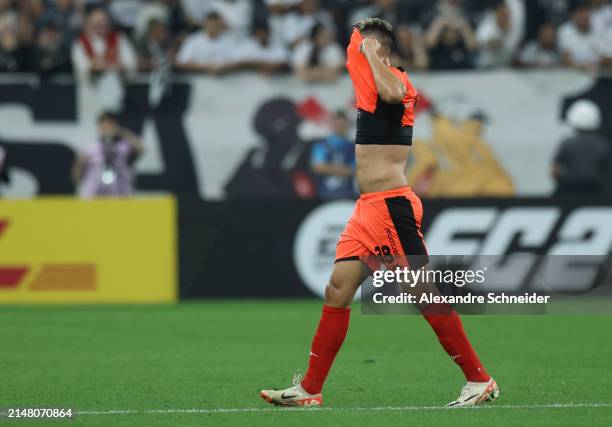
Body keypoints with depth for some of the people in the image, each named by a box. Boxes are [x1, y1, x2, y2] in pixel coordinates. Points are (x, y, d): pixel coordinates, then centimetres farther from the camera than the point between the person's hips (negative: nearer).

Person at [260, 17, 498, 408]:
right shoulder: (372, 86, 16)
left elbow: (391, 94, -35)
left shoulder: (397, 81, -11)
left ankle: (480, 380, -3)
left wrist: (371, 53, -21)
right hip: (367, 208, 9)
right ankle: (310, 389, 6)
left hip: (392, 206, -9)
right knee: (338, 289, 5)